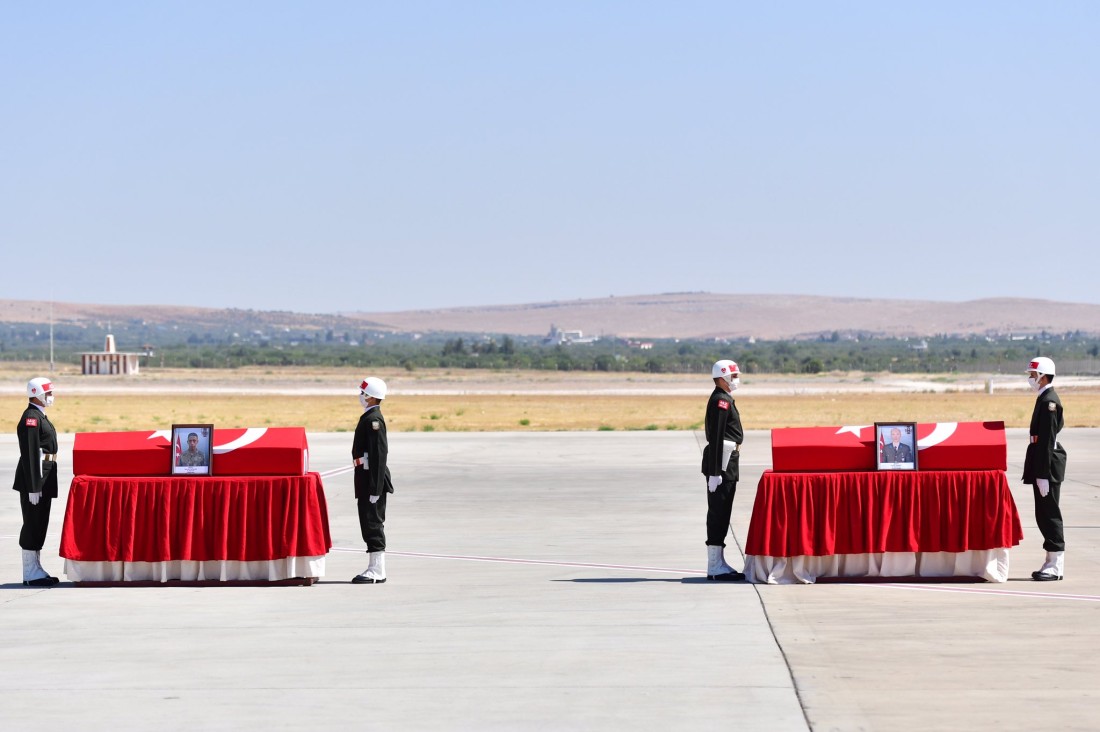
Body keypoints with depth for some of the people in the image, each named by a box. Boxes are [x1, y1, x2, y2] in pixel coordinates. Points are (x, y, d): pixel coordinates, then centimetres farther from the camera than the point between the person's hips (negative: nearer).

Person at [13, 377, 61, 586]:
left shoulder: (40, 416, 17)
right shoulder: (31, 418, -15)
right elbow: (29, 454, -20)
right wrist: (33, 487, -23)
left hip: (44, 478, 10)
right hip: (34, 477, -10)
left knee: (40, 525, 13)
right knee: (33, 524, -6)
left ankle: (35, 569, 19)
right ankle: (31, 574, -2)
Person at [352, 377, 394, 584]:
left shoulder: (374, 419, -16)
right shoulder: (369, 417, 15)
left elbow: (380, 454, -20)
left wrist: (375, 488, -22)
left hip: (372, 478, -10)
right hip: (366, 480, 10)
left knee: (373, 524, -7)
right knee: (371, 524, 13)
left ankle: (376, 571, -4)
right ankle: (375, 569, 18)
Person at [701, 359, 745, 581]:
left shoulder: (724, 400, 17)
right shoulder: (721, 401, -15)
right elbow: (715, 438, -20)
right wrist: (714, 472, -24)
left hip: (727, 463, 10)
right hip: (722, 463, -10)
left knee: (721, 513, 13)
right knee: (718, 512, -7)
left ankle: (718, 564, 19)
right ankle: (715, 567, -5)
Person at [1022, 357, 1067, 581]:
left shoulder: (1049, 401, -16)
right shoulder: (1045, 399, 15)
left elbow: (1047, 441, -19)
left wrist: (1043, 475, -21)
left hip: (1049, 468, -10)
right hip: (1043, 468, 10)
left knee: (1050, 514, -6)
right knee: (1045, 515, 12)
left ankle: (1056, 566, -3)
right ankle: (1052, 563, 17)